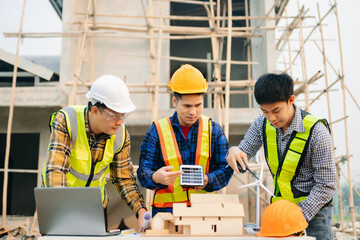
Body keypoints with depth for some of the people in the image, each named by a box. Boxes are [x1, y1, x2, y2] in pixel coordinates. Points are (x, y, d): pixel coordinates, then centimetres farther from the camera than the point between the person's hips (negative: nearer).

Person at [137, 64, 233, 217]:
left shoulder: (213, 130, 9)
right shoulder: (157, 131, 4)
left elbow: (225, 169, 7)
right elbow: (143, 172, 0)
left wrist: (207, 181, -14)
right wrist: (156, 177, -23)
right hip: (166, 209, 0)